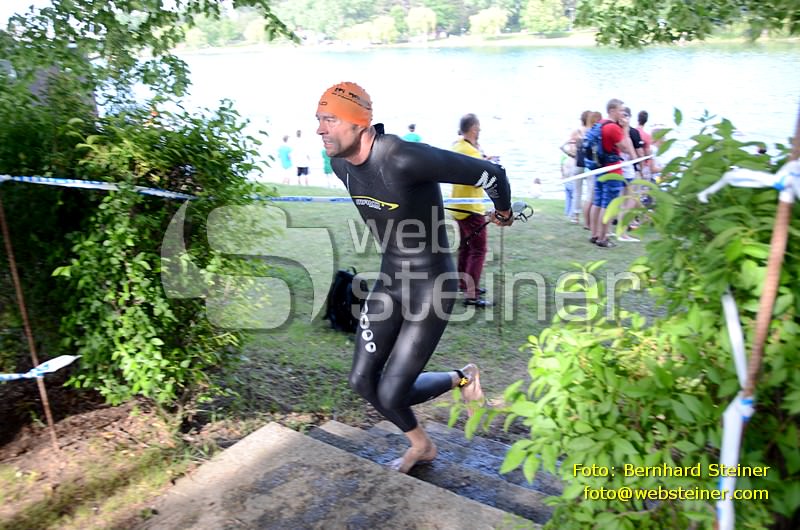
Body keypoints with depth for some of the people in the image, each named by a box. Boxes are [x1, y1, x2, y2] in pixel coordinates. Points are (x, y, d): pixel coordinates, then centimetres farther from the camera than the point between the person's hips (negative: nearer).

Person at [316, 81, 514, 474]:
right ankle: (421, 445, 37)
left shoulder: (404, 159, -29)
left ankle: (461, 379, 27)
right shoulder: (340, 163, -3)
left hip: (431, 287, -8)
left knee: (391, 395, -5)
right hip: (389, 282, 8)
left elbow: (491, 174, -21)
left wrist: (503, 214, -2)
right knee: (362, 381, 10)